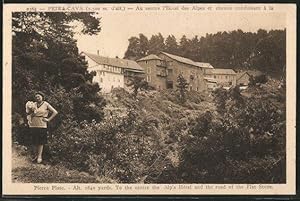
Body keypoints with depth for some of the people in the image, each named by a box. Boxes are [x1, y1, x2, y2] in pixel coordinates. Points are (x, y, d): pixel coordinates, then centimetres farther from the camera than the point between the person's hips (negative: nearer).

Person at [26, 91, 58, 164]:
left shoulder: (46, 104, 0)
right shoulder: (34, 104, 12)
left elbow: (55, 112, -3)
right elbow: (28, 113, 26)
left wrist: (48, 119, -6)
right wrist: (29, 120, 10)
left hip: (41, 125, -4)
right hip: (32, 125, 4)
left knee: (40, 141, 0)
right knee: (34, 141, 6)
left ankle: (39, 156, 6)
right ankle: (35, 154, 20)